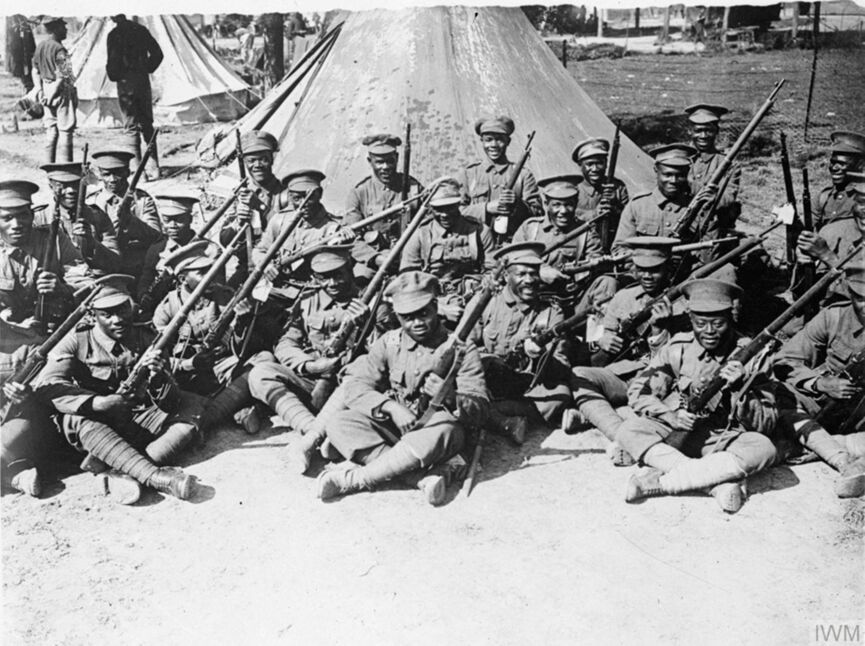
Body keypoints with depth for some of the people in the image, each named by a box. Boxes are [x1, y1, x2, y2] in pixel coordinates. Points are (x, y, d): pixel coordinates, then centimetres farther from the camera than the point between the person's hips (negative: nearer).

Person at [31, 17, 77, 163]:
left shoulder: (40, 46, 8)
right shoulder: (59, 49, -17)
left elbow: (35, 71, 13)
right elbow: (62, 77, -21)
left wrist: (41, 91, 11)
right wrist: (53, 94, -11)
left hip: (47, 90, 8)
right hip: (61, 92, -8)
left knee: (51, 130, 13)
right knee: (65, 130, -3)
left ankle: (50, 166, 17)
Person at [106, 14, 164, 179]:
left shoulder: (114, 35, -9)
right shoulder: (141, 30, 6)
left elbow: (113, 61, -14)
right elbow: (157, 54, 9)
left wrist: (113, 77, 4)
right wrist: (146, 70, 14)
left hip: (125, 83, -5)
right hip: (143, 81, 5)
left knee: (131, 128, 1)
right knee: (147, 125, 13)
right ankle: (154, 168, 13)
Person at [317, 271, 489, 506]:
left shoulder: (460, 349, -2)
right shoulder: (388, 343, 5)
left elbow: (480, 409, -8)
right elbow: (355, 387, -4)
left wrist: (449, 398, -30)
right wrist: (391, 406, -23)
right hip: (392, 426, 3)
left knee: (443, 432, -39)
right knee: (338, 424, -21)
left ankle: (354, 479, -29)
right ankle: (423, 476, -32)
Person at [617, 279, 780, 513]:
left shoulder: (749, 355, -8)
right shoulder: (679, 347, -3)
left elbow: (766, 425, -11)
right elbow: (638, 391, -3)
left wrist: (740, 390, -28)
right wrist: (672, 416, -20)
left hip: (724, 441, -1)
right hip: (677, 432, 1)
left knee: (764, 449, -31)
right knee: (628, 431, -23)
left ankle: (660, 481, -31)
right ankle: (718, 481, -31)